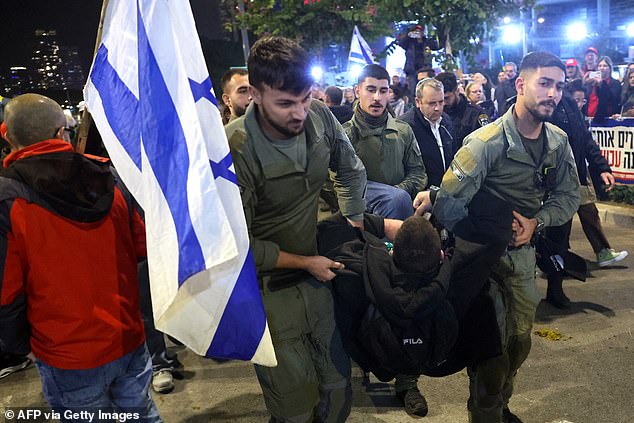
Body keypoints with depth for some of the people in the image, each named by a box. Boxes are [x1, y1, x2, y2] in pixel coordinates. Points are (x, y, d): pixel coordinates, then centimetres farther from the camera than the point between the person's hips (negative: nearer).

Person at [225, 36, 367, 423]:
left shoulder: (320, 117, -10)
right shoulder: (232, 151, -24)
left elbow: (352, 172, 10)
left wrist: (354, 228, 5)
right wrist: (305, 263, -11)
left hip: (317, 273, 5)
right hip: (267, 285, -4)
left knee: (339, 384, 17)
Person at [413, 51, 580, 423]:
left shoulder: (558, 141, -2)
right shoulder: (488, 141, -23)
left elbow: (568, 195, 5)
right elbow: (450, 202, -26)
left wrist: (536, 221, -13)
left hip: (523, 251, 6)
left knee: (520, 341, 17)